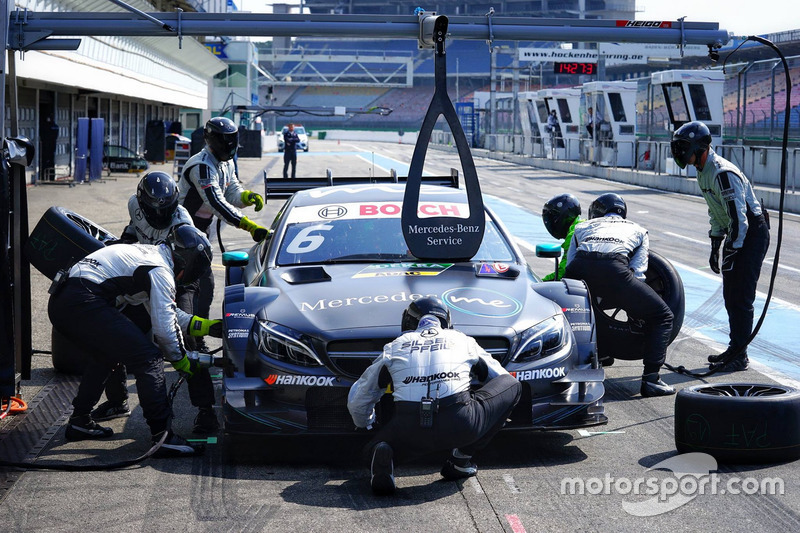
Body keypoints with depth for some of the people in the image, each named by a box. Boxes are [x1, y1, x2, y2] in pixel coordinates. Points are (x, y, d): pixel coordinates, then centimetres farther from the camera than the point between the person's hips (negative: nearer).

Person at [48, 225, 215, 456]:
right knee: (148, 359, -9)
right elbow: (163, 326, -6)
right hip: (84, 304, -10)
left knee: (105, 355, 32)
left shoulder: (148, 253, 26)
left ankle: (79, 421, 35)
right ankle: (164, 436, -13)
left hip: (58, 301, 10)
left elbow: (165, 311, 35)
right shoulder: (160, 271, -4)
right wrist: (180, 359, 10)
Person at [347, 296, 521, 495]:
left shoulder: (395, 346, 25)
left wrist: (365, 425, 54)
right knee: (512, 386, 21)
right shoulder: (463, 341, 24)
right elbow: (500, 378, 37)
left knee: (374, 450, 33)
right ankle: (461, 459, 17)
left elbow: (357, 400, 32)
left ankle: (383, 454, -8)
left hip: (409, 433, 2)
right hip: (460, 427, -2)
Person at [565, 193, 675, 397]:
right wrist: (634, 312, 38)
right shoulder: (638, 230, 36)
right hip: (613, 269, -2)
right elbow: (637, 273, 25)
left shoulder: (582, 227, 38)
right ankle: (651, 379, 4)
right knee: (662, 317, 14)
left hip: (578, 268, 2)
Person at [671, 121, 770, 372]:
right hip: (735, 234, 10)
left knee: (740, 296, -8)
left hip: (752, 234, -10)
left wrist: (731, 254, -22)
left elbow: (739, 218, -26)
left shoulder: (724, 173, -25)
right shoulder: (703, 171, 8)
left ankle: (740, 356, -4)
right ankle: (735, 348, 22)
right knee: (730, 295, 12)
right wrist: (715, 247, 15)